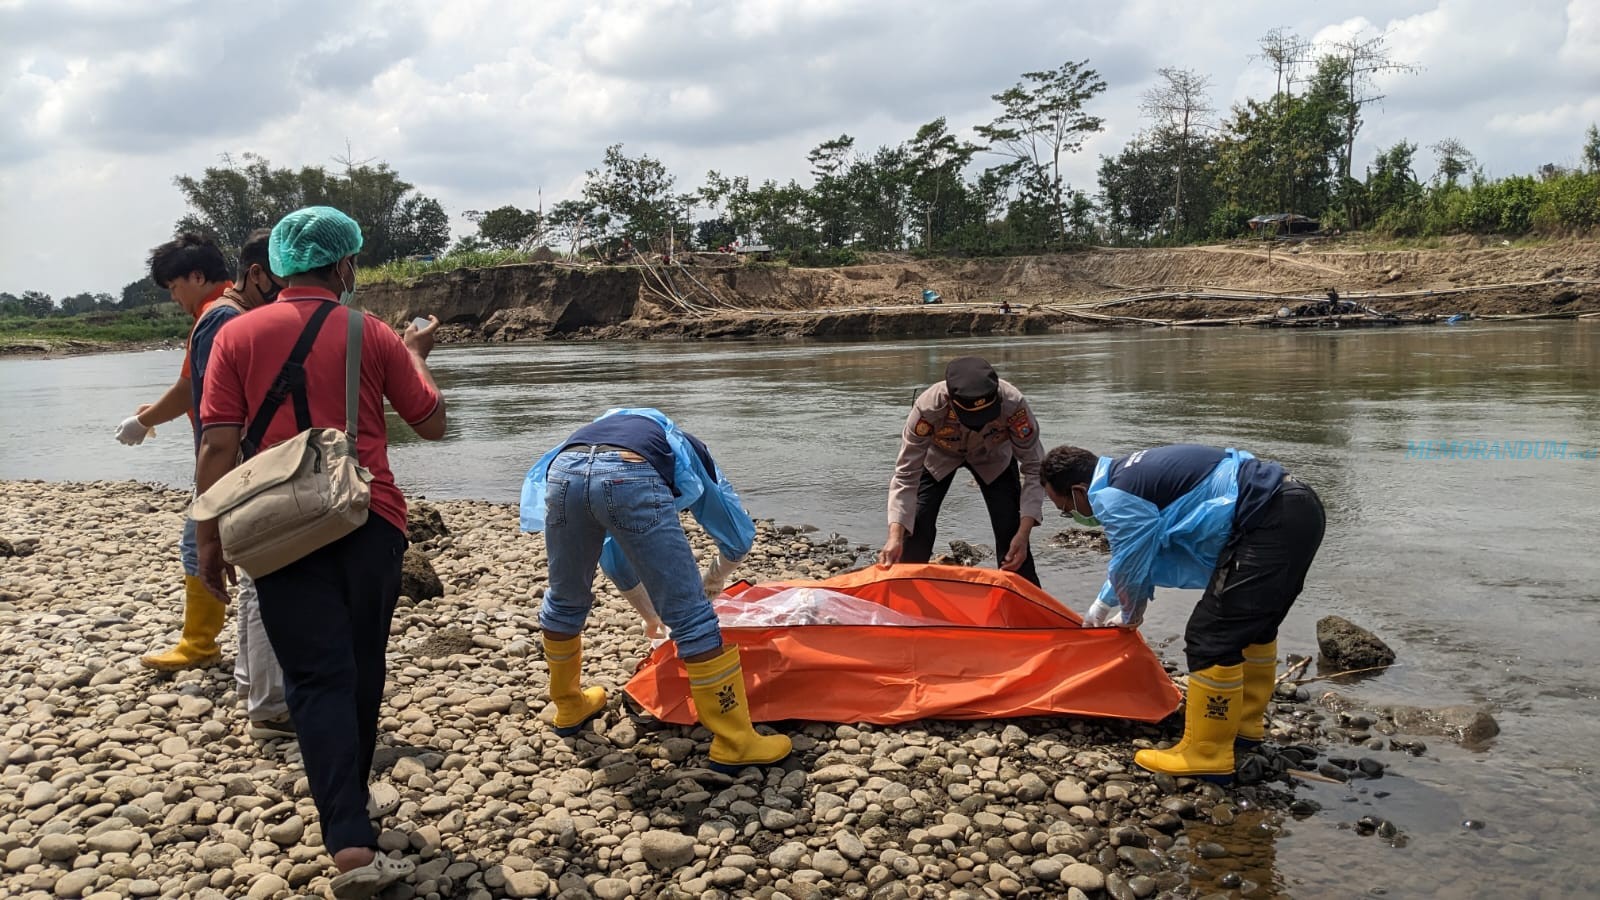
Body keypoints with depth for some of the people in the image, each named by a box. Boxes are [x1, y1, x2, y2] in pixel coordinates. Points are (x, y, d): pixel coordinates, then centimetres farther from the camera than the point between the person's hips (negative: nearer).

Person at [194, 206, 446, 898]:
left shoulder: (237, 336, 1)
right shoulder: (373, 335, 1)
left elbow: (218, 448, -4)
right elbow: (432, 424, 8)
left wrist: (210, 541, 3)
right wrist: (417, 355, 23)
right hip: (370, 522, 0)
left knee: (317, 677, -1)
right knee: (362, 670, 17)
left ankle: (350, 843, -13)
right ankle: (350, 799, 34)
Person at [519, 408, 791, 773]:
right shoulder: (689, 450, 40)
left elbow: (616, 556, 54)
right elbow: (739, 532, 42)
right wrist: (715, 577, 62)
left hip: (563, 470, 4)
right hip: (631, 477, -4)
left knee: (564, 601, 30)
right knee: (691, 615, 5)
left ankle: (569, 707, 46)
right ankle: (734, 743, 10)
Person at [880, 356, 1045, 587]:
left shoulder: (1013, 404, -41)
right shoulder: (927, 408, -41)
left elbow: (1033, 467, -30)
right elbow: (906, 475, -35)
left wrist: (1023, 532, -40)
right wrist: (895, 536, -47)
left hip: (993, 456, 0)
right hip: (938, 455, 0)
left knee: (1011, 530, -11)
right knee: (915, 524, -13)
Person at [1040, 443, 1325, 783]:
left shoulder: (1114, 498, -10)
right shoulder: (1131, 473, 21)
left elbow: (1130, 571, 3)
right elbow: (1130, 562, 36)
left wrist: (1129, 616, 26)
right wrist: (1099, 610, 49)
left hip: (1269, 522, -11)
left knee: (1211, 638, -6)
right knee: (1253, 625, 26)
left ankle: (1205, 756, 2)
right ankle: (1245, 722, 41)